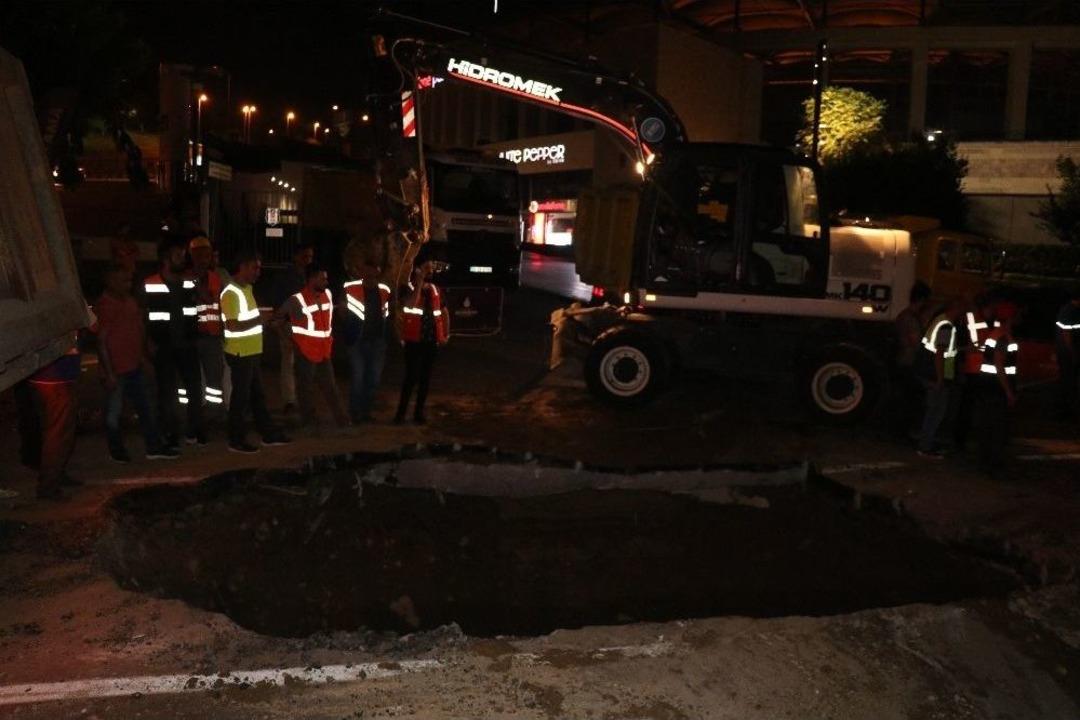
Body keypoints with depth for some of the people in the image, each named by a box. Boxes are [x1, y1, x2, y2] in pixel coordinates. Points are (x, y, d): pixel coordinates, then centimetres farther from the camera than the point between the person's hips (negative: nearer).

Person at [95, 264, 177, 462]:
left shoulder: (130, 301, 8)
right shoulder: (104, 305, -17)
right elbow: (101, 341, -18)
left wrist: (145, 353, 15)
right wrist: (109, 373, -19)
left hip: (134, 366, 8)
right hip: (116, 370, -8)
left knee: (144, 408, 13)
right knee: (114, 411, 8)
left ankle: (154, 447, 21)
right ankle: (116, 450, 23)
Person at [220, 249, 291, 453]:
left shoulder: (247, 288, 12)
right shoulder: (231, 293, -18)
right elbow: (232, 325, -25)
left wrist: (264, 318, 7)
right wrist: (260, 319, -24)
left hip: (252, 352, 9)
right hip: (240, 353, -9)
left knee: (257, 395, 17)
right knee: (241, 397, 0)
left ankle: (268, 433, 27)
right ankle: (237, 440, 11)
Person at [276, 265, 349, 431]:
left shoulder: (327, 294, 2)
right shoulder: (297, 300, -16)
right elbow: (279, 316, -2)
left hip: (324, 350, 6)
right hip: (305, 352, -6)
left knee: (329, 386, 13)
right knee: (306, 387, 9)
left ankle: (341, 418, 18)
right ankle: (310, 420, 21)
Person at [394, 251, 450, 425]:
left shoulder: (435, 290, 11)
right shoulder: (408, 288, -4)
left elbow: (444, 312, 21)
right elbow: (410, 304, -25)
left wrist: (446, 335, 11)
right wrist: (419, 282, -20)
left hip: (432, 341, 5)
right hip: (414, 341, -5)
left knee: (425, 377, 8)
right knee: (412, 376, -9)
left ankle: (419, 411, 17)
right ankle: (401, 411, 1)